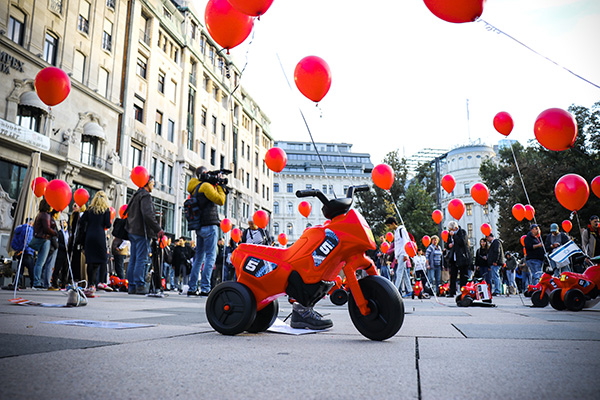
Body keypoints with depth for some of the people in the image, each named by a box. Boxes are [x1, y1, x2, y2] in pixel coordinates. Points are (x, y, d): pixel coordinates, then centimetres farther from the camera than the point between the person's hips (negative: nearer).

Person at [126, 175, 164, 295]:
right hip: (142, 232, -9)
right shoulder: (145, 195, -10)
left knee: (133, 259, 9)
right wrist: (158, 229, -18)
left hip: (133, 231, 10)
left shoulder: (135, 196, 21)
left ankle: (132, 286, 12)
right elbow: (148, 215, -21)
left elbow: (129, 213, 23)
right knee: (142, 259, -8)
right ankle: (140, 286, -9)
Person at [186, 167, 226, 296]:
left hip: (199, 227, 9)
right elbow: (220, 200, -12)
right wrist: (219, 187, 1)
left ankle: (192, 288, 17)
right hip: (209, 225, -9)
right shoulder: (206, 186, -7)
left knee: (199, 257, 13)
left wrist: (215, 186, 14)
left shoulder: (196, 188, 19)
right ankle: (205, 288, -12)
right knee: (210, 257, -8)